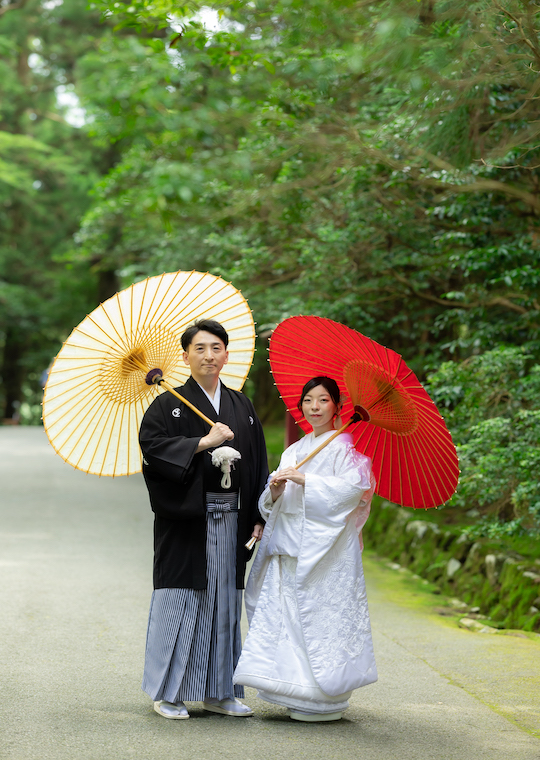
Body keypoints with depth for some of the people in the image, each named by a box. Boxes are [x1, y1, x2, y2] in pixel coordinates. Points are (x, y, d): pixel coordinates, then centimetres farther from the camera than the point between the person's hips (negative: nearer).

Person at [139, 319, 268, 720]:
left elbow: (258, 464, 13)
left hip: (231, 518, 4)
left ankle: (219, 691, 18)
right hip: (185, 519, -4)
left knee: (224, 602, 8)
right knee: (180, 600, -3)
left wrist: (259, 517, 6)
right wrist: (204, 442, -19)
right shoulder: (168, 405, 0)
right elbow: (152, 445, -16)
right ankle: (168, 692, 7)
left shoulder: (242, 407, 13)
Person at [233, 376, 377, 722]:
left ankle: (329, 700, 0)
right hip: (290, 547, 7)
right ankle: (297, 689, 9)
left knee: (322, 614, -7)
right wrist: (275, 491, -7)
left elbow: (354, 486, -17)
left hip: (328, 548, -7)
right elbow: (271, 504, 17)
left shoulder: (347, 446, 0)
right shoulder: (294, 451, 20)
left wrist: (305, 480, -19)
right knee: (285, 612, 2)